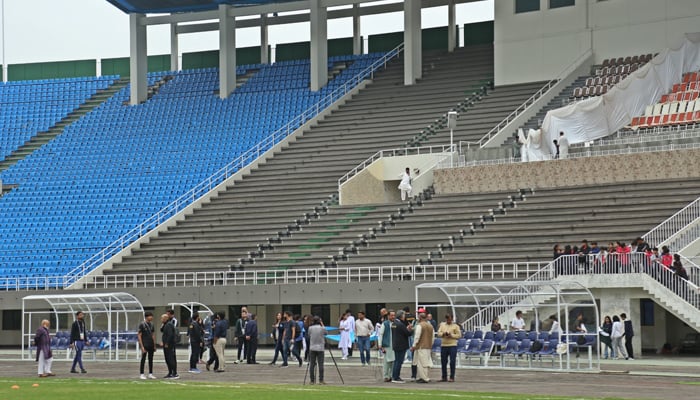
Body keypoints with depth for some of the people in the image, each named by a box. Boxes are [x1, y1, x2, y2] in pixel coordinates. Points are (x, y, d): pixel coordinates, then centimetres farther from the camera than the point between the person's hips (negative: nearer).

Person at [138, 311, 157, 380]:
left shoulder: (151, 325, 10)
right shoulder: (142, 325, -8)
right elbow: (139, 336, -10)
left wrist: (154, 345, 12)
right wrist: (142, 346, -15)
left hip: (151, 345, 6)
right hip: (145, 345, -6)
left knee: (151, 359, 8)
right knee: (143, 359, -2)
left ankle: (150, 374, 13)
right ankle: (142, 374, 3)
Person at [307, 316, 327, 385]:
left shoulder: (310, 328, -1)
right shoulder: (322, 328, -4)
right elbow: (325, 333, 14)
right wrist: (322, 324, 14)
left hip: (312, 348, 1)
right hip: (320, 348, -1)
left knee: (312, 365, 4)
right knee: (320, 365, -1)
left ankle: (312, 380, 4)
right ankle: (321, 380, -4)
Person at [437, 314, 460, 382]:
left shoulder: (455, 326, 2)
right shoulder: (442, 325, 13)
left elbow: (459, 335, -3)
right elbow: (438, 333, 5)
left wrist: (451, 335, -15)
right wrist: (443, 334, -15)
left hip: (452, 346, -4)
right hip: (443, 346, 4)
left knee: (452, 362, -7)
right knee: (443, 362, 7)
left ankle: (452, 377, -2)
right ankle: (444, 377, 16)